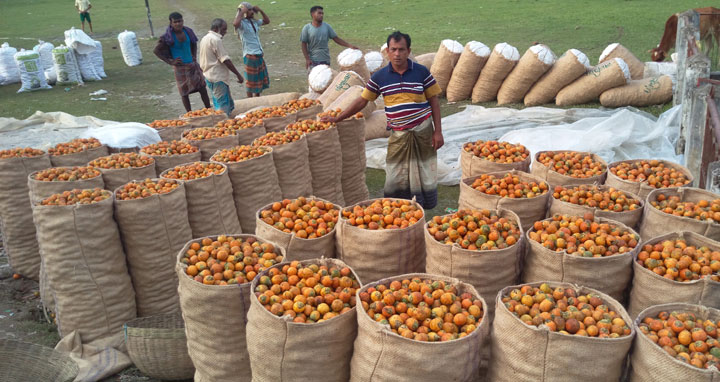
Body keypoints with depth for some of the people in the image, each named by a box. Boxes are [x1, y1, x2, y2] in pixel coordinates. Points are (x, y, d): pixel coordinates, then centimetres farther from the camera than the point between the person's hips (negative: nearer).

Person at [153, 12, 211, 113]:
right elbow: (156, 51, -9)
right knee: (185, 92, 4)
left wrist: (194, 56, 7)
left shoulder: (188, 31, 1)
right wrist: (170, 62, -12)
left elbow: (194, 44, 21)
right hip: (180, 67, -5)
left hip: (192, 64, 5)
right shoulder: (168, 37, -13)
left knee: (202, 88, 6)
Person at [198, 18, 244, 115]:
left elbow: (200, 61, 21)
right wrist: (238, 74, -13)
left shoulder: (205, 39, 16)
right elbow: (225, 60, -18)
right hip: (218, 77, -10)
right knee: (223, 107, -6)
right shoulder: (216, 40, -15)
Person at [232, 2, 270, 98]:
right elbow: (235, 23, -37)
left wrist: (260, 11, 8)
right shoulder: (242, 23, -13)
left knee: (261, 78, 18)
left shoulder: (254, 22, 9)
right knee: (251, 80, 2)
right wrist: (241, 12, -25)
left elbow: (267, 21, 22)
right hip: (250, 55, -8)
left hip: (259, 54, 8)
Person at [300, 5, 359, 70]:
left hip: (325, 60, 3)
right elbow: (304, 44, -3)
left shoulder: (327, 26, 3)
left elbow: (336, 39, 3)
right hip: (313, 61, -3)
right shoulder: (307, 28, -5)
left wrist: (349, 45, -8)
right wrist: (307, 59, -12)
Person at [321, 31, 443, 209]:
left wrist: (438, 131, -4)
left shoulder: (422, 72, -4)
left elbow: (434, 102, 1)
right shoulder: (380, 77, -1)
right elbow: (362, 101, 6)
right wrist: (337, 118, 5)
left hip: (423, 131, -1)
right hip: (398, 134, 1)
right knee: (395, 180, 3)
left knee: (425, 175, 8)